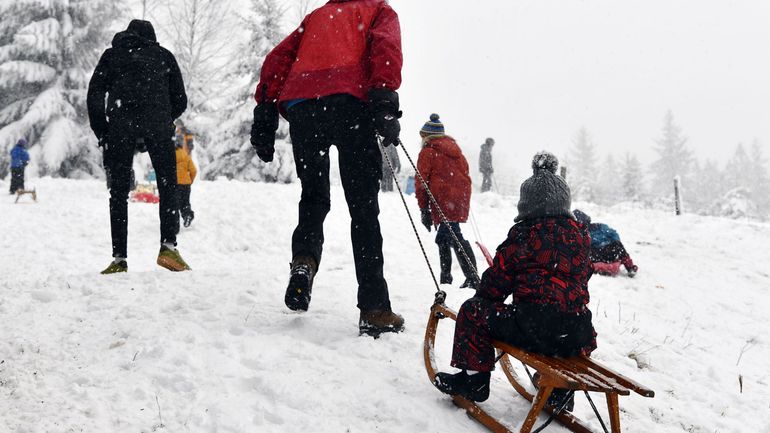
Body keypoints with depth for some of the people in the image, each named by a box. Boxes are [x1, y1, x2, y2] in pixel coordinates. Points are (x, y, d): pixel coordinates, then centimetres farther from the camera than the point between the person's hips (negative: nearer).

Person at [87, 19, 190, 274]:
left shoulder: (112, 55, 23)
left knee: (119, 192, 5)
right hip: (157, 123, -1)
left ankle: (119, 258, 0)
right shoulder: (164, 56, 23)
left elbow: (95, 95, 12)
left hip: (120, 122, 1)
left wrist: (102, 135, 15)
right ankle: (168, 246, -10)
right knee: (168, 185, 6)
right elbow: (180, 102, 18)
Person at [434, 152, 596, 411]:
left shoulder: (523, 235, -5)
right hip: (576, 336, 6)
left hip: (533, 328, -6)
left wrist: (481, 297, 20)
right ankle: (560, 390, 44)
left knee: (473, 311, 8)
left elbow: (498, 279, 1)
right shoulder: (580, 235, 11)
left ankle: (474, 379, 15)